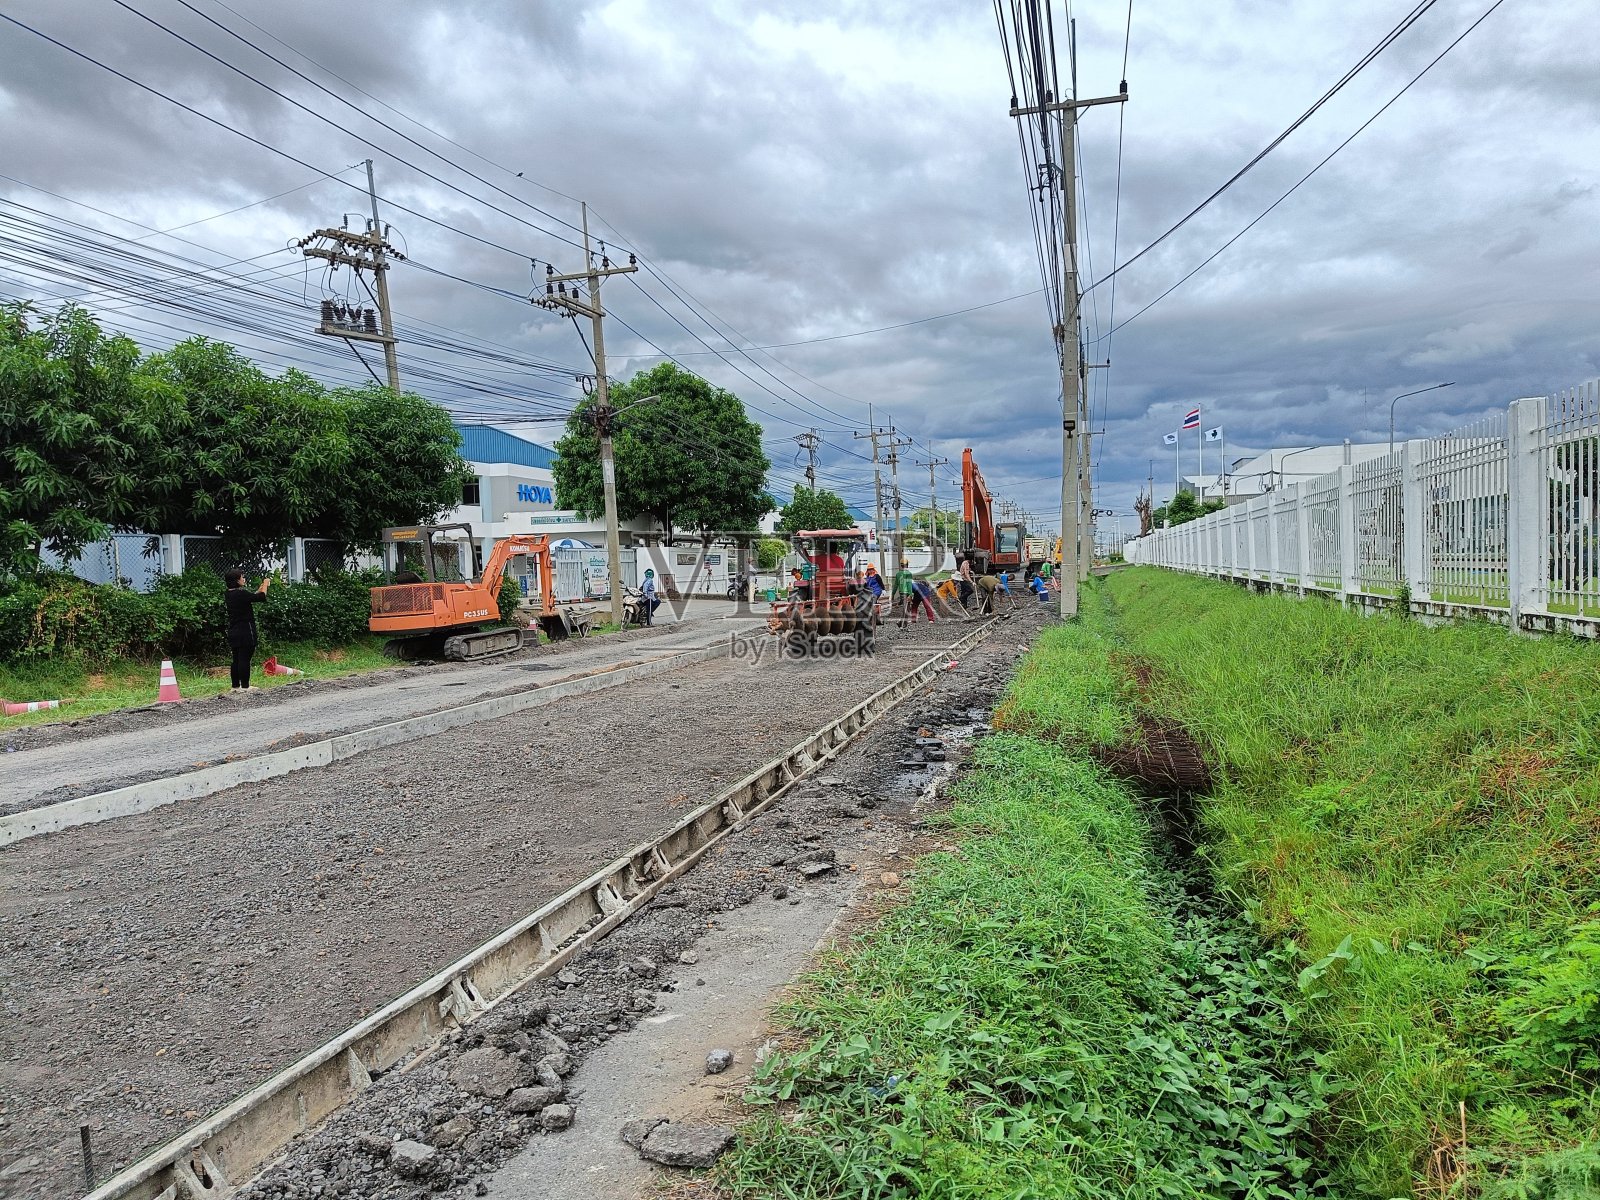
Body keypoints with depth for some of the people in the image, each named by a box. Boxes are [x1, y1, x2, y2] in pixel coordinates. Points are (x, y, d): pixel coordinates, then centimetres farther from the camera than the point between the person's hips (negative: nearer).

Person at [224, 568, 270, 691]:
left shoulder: (229, 594, 9)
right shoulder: (241, 593, -18)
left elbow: (251, 597, 18)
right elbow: (262, 597, -14)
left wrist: (262, 586, 19)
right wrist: (265, 584, 2)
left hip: (233, 632, 9)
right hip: (245, 631, -9)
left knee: (236, 659, 12)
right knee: (245, 659, -4)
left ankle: (236, 685, 16)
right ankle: (244, 686, -1)